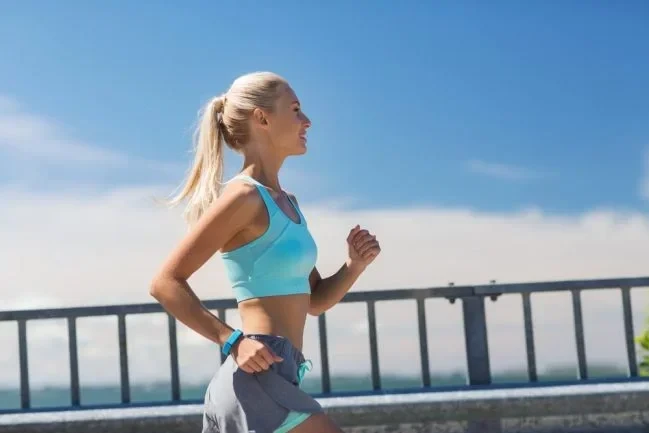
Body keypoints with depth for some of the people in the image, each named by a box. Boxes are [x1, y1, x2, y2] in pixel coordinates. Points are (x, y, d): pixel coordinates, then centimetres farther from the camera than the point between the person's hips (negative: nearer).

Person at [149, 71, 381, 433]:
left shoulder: (286, 203, 18)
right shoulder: (244, 197, -10)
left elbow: (315, 301, 23)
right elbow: (166, 283, -14)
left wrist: (355, 265, 5)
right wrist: (233, 341, -20)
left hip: (275, 380, 10)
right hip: (259, 380, -10)